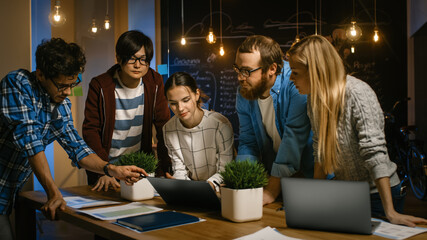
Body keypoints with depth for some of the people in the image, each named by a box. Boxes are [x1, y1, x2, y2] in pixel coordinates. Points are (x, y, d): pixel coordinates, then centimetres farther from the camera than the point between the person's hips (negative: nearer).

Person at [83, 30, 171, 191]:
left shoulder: (154, 82, -5)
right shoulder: (100, 86, -13)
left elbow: (164, 126, -3)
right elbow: (90, 129, -12)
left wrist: (164, 170, -9)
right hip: (106, 164, -2)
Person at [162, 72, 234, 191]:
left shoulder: (220, 124, -16)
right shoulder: (168, 129, -2)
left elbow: (225, 170, -12)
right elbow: (179, 170, 1)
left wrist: (209, 185, -31)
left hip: (217, 190, -3)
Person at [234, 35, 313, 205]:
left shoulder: (296, 84, -19)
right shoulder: (244, 94, 1)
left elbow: (294, 138, -24)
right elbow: (248, 142, 6)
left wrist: (272, 191, -25)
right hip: (274, 175, 5)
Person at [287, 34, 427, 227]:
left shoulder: (358, 94, -23)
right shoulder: (314, 97, -2)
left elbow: (374, 153, -27)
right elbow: (320, 151, 6)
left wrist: (391, 213, -28)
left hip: (377, 194, -6)